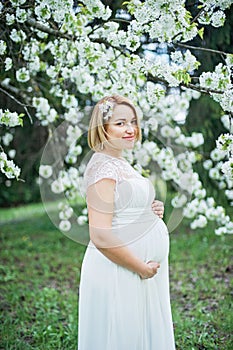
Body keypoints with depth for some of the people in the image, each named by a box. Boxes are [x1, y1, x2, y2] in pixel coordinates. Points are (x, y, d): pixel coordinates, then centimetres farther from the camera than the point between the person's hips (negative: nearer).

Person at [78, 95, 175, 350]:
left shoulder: (121, 163, 12)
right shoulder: (103, 167, -17)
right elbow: (100, 236, -24)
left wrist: (153, 210, 4)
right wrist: (142, 268, -16)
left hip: (146, 270, 10)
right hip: (118, 272, -9)